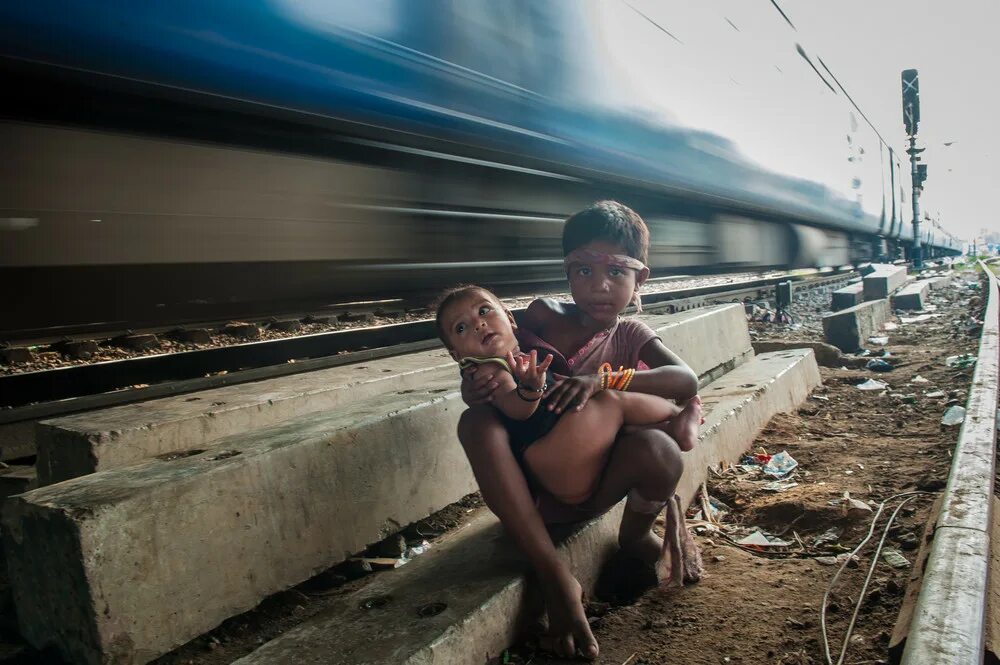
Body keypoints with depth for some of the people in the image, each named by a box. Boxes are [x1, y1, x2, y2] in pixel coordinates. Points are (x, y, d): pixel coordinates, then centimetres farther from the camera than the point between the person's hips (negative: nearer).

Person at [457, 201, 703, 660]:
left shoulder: (630, 337, 1)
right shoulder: (543, 318, -2)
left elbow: (687, 381, -16)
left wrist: (602, 380, -32)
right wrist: (476, 387, -30)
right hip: (531, 481, 0)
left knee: (658, 449, -30)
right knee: (477, 423, -30)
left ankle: (636, 537, 7)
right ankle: (553, 575, -25)